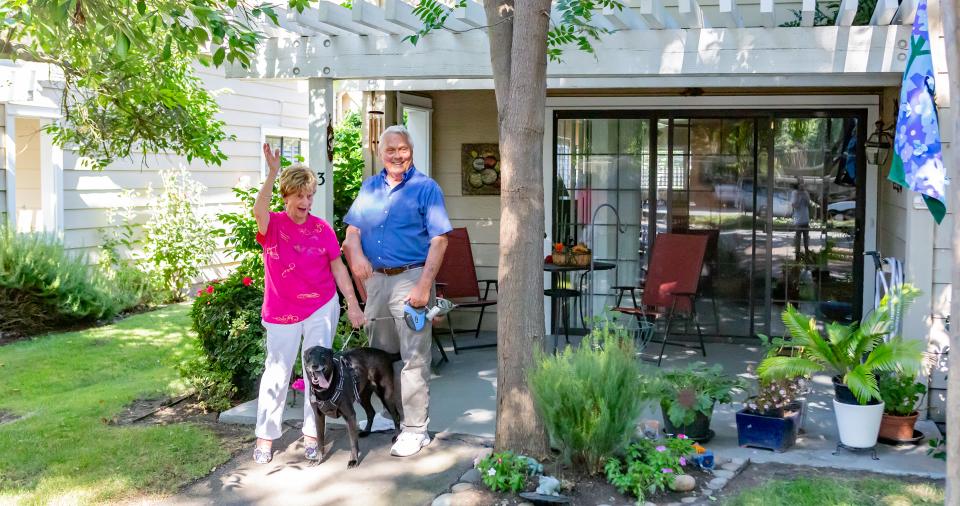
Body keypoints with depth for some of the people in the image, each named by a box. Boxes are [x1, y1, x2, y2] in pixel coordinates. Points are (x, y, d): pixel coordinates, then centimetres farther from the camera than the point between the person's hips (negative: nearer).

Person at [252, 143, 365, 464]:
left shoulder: (322, 229, 0)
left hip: (322, 308, 1)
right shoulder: (272, 225, -5)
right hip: (282, 312, -1)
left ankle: (312, 435, 16)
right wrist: (272, 173, -42)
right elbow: (259, 209, -30)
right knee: (277, 373, 5)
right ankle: (265, 437, 18)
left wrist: (353, 304, 0)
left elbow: (338, 267, 4)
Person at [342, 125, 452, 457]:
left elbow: (439, 241, -10)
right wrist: (356, 254, -12)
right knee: (380, 354, 16)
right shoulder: (369, 187, 13)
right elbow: (352, 230, 11)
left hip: (410, 279, -6)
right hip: (375, 279, 6)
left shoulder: (426, 188, -4)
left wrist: (424, 286, -18)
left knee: (414, 358, -5)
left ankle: (415, 428, 2)